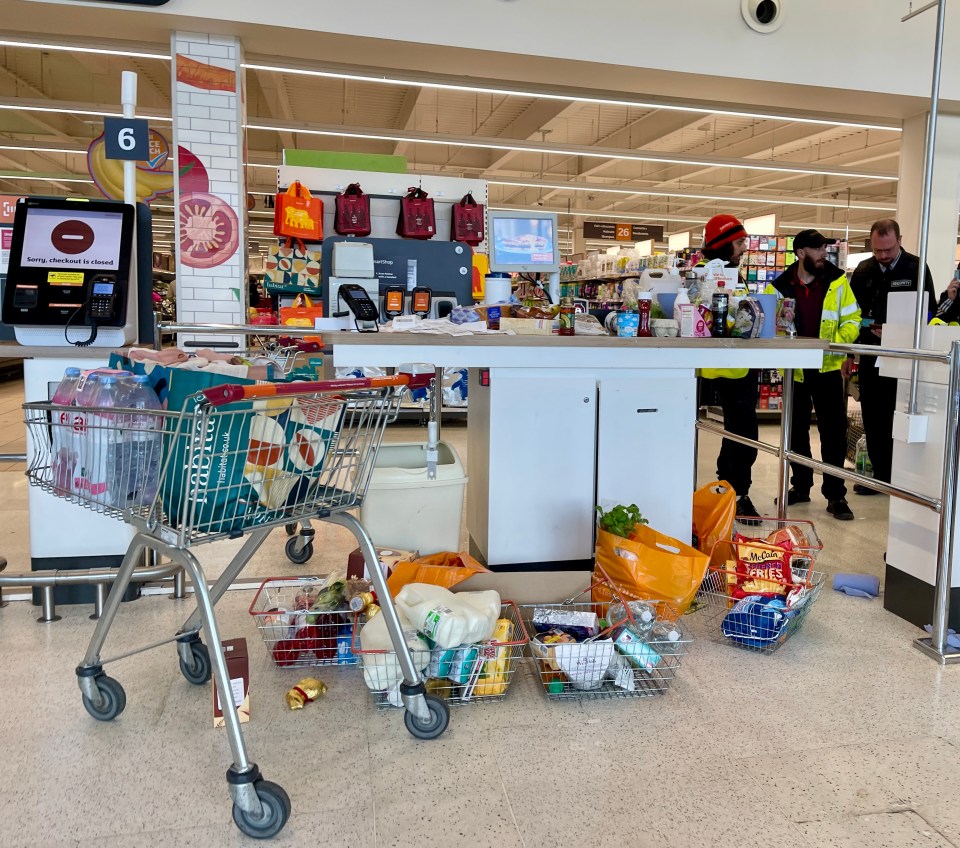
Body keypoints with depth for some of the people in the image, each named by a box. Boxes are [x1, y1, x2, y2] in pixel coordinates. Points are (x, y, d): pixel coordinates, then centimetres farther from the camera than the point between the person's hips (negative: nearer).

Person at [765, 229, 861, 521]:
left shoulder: (837, 281, -2)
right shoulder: (779, 286, -3)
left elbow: (851, 319, 1)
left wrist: (837, 341, -16)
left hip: (828, 367, -1)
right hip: (795, 369, 1)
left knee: (834, 430, -1)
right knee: (796, 431, 11)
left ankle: (835, 494, 8)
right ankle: (801, 486, 27)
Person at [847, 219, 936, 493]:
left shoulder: (916, 268, -3)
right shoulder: (863, 271, 8)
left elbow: (929, 313, -3)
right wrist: (848, 353, 8)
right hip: (870, 356, 4)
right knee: (872, 417, 7)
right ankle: (880, 475, 18)